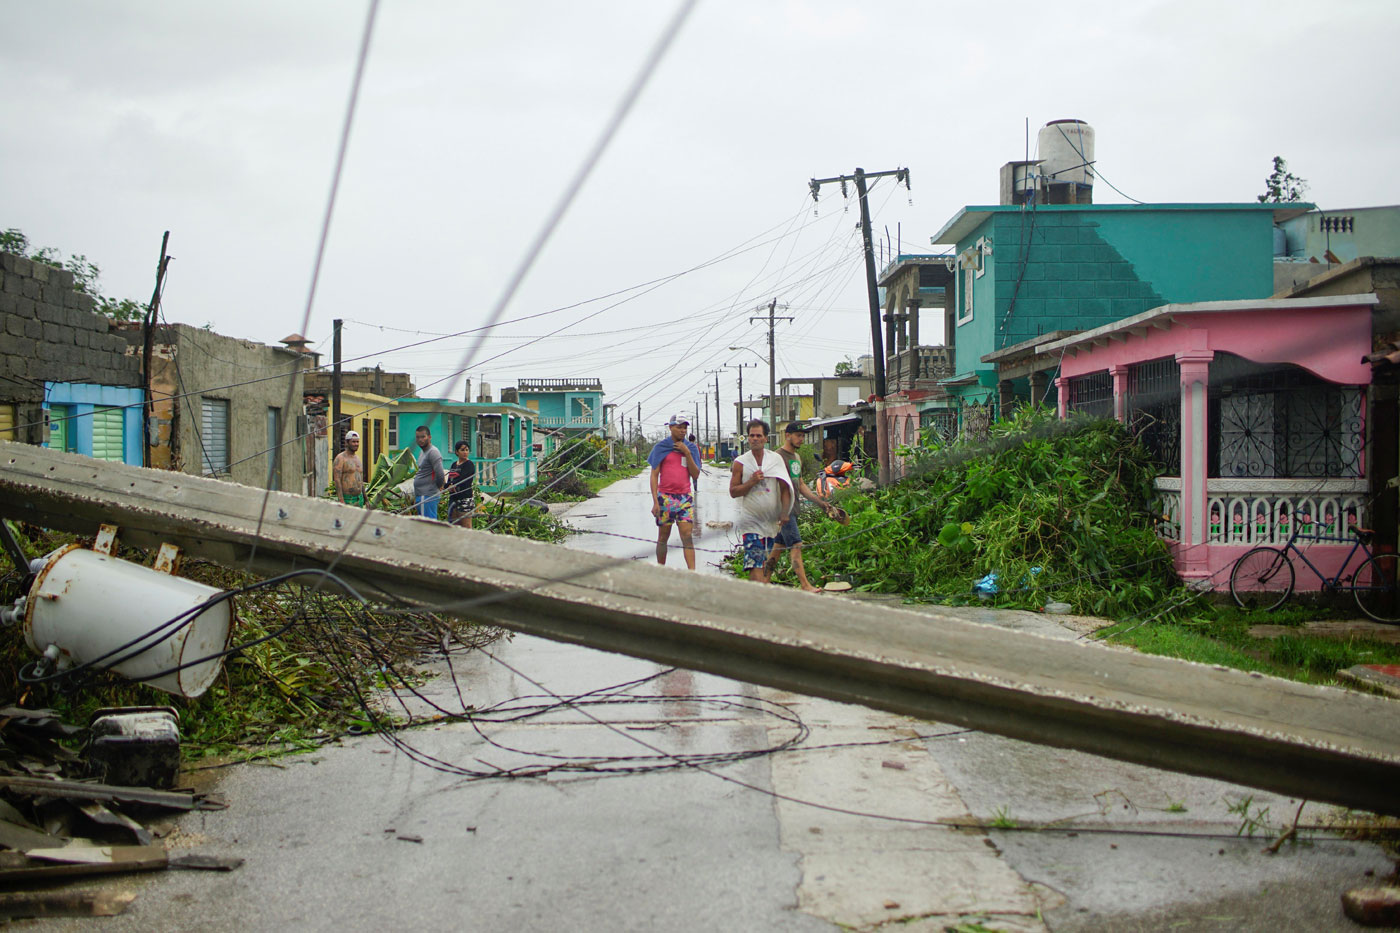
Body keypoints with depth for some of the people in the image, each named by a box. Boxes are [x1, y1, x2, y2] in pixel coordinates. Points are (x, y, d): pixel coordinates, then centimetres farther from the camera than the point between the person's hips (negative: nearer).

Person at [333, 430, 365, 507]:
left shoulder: (357, 458, 15)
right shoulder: (340, 458, -8)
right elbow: (337, 480, -15)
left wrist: (365, 500, 18)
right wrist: (341, 501, -22)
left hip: (359, 499, 7)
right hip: (347, 500, -7)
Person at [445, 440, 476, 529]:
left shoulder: (469, 465, -5)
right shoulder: (454, 465, 17)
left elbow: (462, 479, -15)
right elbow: (449, 479, 10)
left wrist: (449, 485, -7)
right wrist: (450, 486, -13)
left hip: (465, 499, -7)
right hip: (453, 498, 7)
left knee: (466, 527, -9)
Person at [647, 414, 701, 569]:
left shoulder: (691, 448, 9)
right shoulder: (661, 447, 1)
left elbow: (695, 475, 3)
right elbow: (654, 475, -1)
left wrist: (687, 453, -7)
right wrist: (655, 501, -8)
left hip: (685, 498, 1)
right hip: (665, 497, -1)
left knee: (687, 536, -8)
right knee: (663, 537, 6)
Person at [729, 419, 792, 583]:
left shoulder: (776, 459, 6)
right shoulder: (740, 462, 2)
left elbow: (785, 488, 4)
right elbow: (733, 492, 1)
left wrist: (784, 513, -6)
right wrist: (751, 482, -14)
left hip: (772, 520, 3)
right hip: (751, 520, -3)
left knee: (768, 563, 9)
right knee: (755, 563, -14)